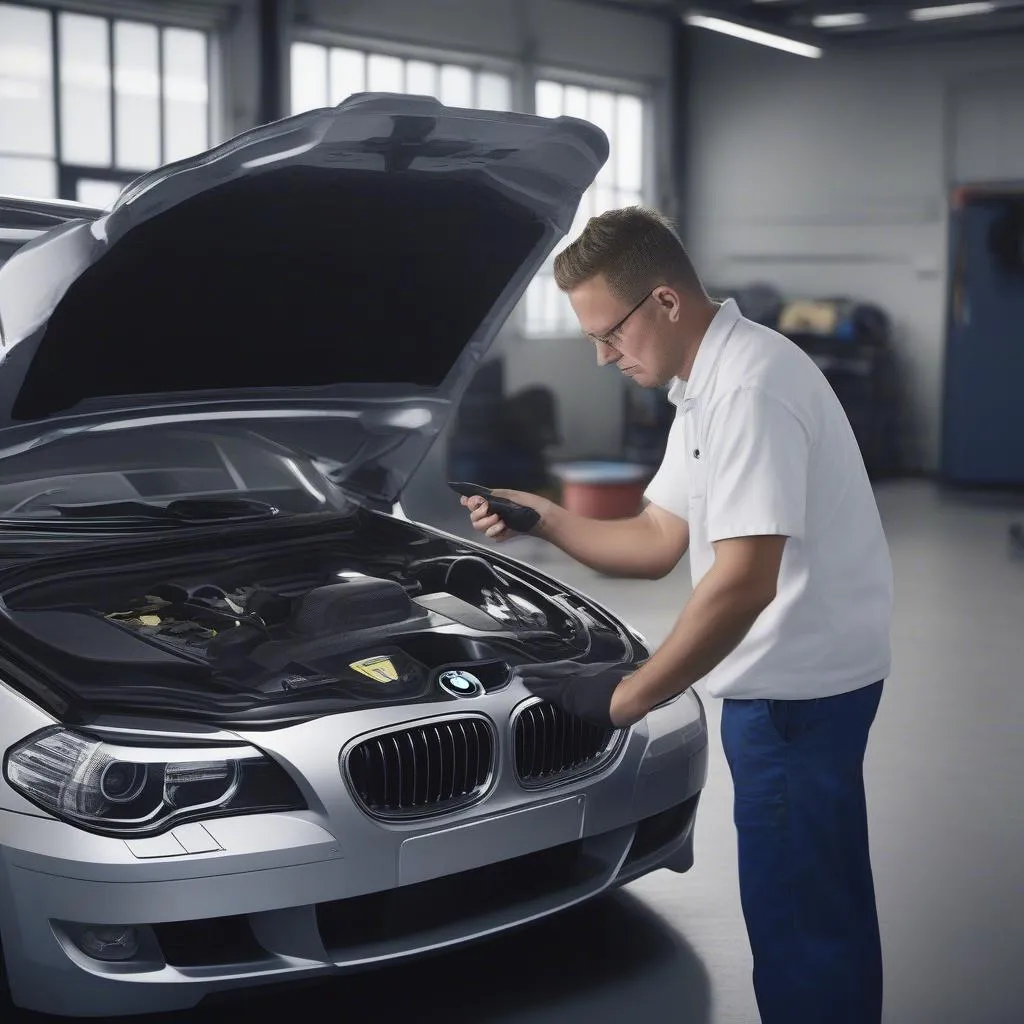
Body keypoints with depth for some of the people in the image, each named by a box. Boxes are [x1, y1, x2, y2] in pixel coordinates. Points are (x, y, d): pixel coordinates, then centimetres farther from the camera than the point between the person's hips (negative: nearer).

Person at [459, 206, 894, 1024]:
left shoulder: (752, 387, -22)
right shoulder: (705, 388, 12)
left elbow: (743, 582, -28)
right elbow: (656, 543, 15)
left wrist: (628, 695, -22)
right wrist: (539, 518, 6)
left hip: (797, 683, -10)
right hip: (808, 677, 10)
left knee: (795, 918, 0)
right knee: (827, 906, 20)